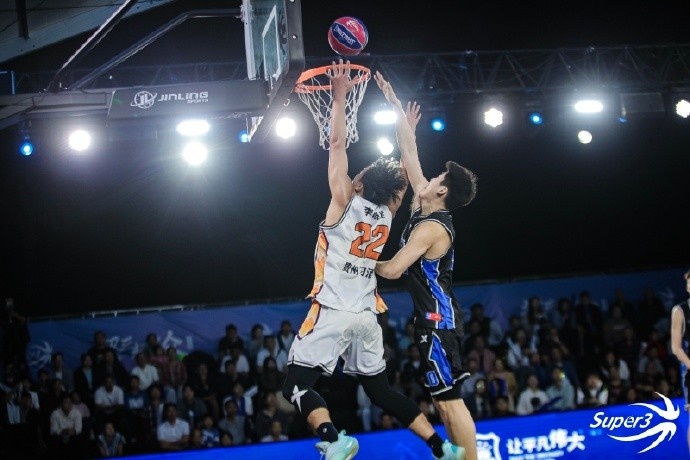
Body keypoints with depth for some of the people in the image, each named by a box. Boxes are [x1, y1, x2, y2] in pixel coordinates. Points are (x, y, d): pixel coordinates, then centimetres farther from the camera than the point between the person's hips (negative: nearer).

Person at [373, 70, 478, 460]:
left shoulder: (431, 228, -16)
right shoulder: (425, 209, 9)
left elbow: (393, 269, -23)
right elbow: (410, 153, 14)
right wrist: (394, 104, 16)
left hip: (439, 320, -10)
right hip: (436, 318, 10)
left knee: (450, 400, -10)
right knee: (444, 400, 9)